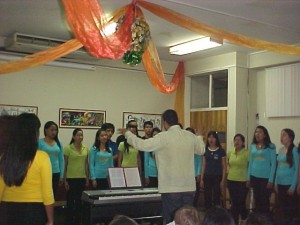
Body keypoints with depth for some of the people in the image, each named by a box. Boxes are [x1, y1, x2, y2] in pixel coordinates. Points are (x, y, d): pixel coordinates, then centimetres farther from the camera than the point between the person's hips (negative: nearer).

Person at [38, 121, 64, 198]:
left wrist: (61, 175, 8)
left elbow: (61, 160, 10)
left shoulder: (59, 143, 7)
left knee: (53, 196, 11)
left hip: (55, 174, 4)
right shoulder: (40, 142, -4)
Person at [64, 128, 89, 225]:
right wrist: (65, 180, -8)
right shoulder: (68, 148, -7)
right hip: (71, 178, -4)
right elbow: (65, 165, -6)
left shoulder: (85, 149, 5)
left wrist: (87, 178, 8)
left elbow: (86, 164, 11)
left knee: (79, 200, 10)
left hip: (82, 178, 4)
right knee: (70, 200, 5)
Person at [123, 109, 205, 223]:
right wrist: (200, 138, 44)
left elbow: (142, 145, -10)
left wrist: (127, 133, 6)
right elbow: (201, 150, 21)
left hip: (171, 188, -5)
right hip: (189, 186, 5)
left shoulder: (163, 137, -13)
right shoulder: (191, 136, 3)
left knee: (172, 220, 5)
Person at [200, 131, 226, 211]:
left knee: (216, 199, 0)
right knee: (207, 199, 6)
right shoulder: (205, 150, 6)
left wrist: (223, 180, -6)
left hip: (217, 177, -3)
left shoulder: (221, 151, -2)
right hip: (207, 177, 3)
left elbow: (224, 167, -1)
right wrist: (201, 179, 5)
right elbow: (203, 166, 9)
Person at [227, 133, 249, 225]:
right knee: (234, 203, 12)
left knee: (241, 203, 0)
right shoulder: (230, 152, 6)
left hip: (242, 181, -5)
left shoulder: (247, 153, -12)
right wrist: (228, 170, 9)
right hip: (231, 180, 5)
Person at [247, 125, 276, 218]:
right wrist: (248, 178, 9)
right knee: (257, 201, 12)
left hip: (265, 178, -4)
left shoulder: (271, 146, -6)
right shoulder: (252, 146, 7)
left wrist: (271, 180, -10)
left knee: (265, 202, 1)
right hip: (254, 177, 4)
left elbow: (273, 163, -6)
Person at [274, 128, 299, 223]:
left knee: (291, 208, 3)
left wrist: (293, 186, -13)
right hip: (280, 183, 6)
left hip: (289, 183, -6)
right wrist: (276, 182, 11)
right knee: (283, 207, 13)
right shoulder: (280, 149, 9)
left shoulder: (294, 150, -9)